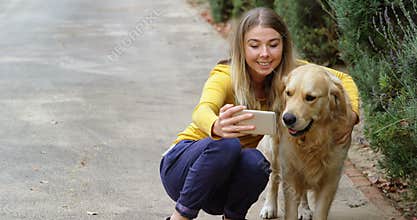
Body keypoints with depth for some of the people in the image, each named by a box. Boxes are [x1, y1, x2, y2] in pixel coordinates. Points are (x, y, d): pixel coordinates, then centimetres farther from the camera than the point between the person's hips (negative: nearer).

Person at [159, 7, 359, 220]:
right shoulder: (225, 76, -21)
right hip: (183, 165, -3)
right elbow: (202, 111, -41)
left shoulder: (289, 72, -7)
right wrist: (217, 127, -66)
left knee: (255, 161, -30)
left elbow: (342, 79, 1)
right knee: (226, 144, -35)